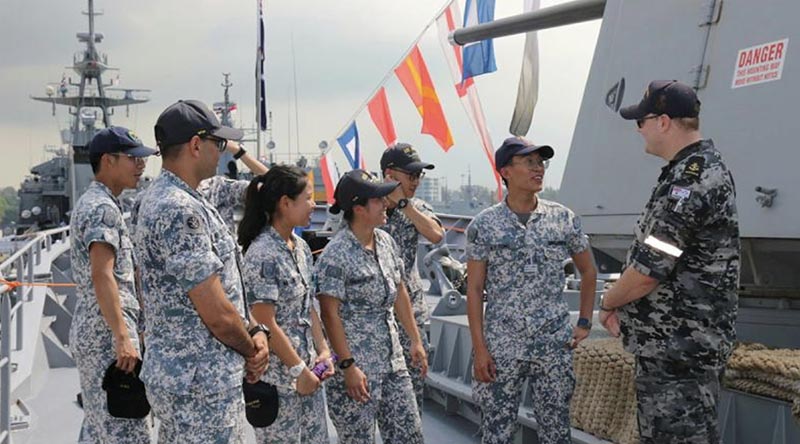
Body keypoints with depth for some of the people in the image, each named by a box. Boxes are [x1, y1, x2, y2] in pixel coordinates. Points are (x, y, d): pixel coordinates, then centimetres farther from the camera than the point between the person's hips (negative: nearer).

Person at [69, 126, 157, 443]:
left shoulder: (90, 202, 19)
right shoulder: (103, 207, -13)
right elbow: (102, 276, -23)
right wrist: (122, 338, -27)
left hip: (89, 328, 10)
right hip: (106, 331, -10)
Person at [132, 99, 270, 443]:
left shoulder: (160, 198, 11)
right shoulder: (180, 211, -21)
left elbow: (222, 284, 15)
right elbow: (217, 313, -21)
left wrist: (253, 332, 2)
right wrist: (252, 350, -3)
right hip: (201, 387, -10)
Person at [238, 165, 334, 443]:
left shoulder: (301, 248, 8)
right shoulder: (262, 255, -18)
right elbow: (265, 324, -18)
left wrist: (323, 352, 4)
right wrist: (299, 370, -14)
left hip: (307, 369, 8)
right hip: (278, 376, -8)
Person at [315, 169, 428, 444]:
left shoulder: (386, 241, 7)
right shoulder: (336, 255, -16)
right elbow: (330, 314, -17)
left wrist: (415, 339, 14)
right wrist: (348, 366, -19)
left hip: (392, 362, 7)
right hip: (356, 367, -7)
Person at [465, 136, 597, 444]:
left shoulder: (564, 219, 2)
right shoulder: (483, 225, -3)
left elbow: (588, 272, 16)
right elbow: (474, 290, -3)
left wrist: (584, 323, 7)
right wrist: (479, 348, -8)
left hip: (555, 347, 2)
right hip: (501, 348, -2)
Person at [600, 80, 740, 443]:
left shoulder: (691, 179, -20)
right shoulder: (706, 167, 14)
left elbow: (648, 271, -22)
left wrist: (609, 302, -3)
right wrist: (624, 305, 11)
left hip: (679, 349, -11)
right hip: (672, 344, 11)